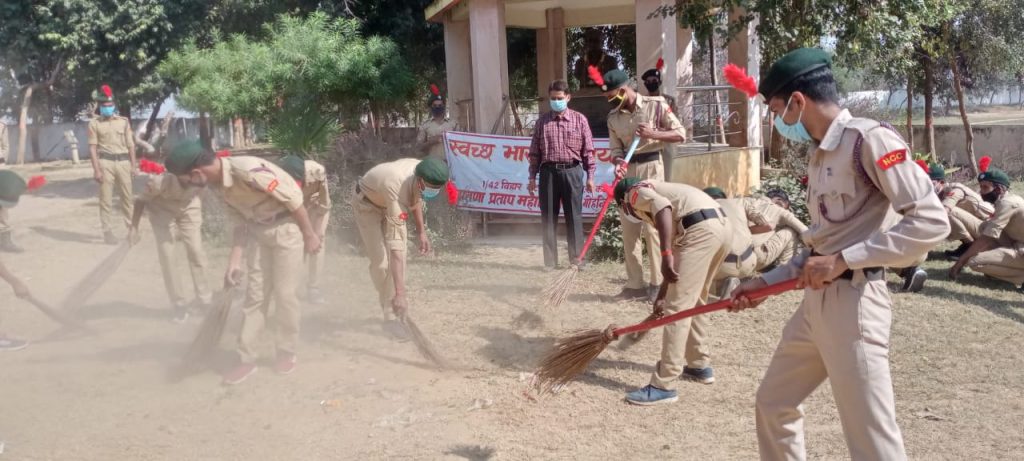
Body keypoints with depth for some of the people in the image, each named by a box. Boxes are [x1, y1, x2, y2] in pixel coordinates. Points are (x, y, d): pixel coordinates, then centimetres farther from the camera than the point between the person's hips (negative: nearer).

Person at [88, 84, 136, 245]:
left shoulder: (124, 121, 10)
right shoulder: (94, 123, 2)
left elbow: (130, 145, 11)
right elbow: (93, 147, -2)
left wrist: (133, 165, 5)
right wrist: (96, 169, -10)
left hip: (123, 161, 2)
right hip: (105, 162, -2)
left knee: (127, 197, 8)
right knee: (106, 199, -1)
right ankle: (108, 231, 2)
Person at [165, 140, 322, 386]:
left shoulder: (249, 171, -31)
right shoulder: (219, 183, -3)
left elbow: (294, 200, -24)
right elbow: (240, 225, 5)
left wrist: (309, 235, -16)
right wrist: (234, 263, -2)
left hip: (286, 228, -8)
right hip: (259, 230, 8)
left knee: (284, 293, -1)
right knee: (254, 294, 7)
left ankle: (287, 353, 17)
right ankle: (247, 359, 14)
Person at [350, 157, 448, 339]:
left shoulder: (423, 172, -25)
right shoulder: (397, 188, -45)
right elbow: (395, 243, -48)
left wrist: (421, 232, -1)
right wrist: (400, 293, -52)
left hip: (389, 202, 6)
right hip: (367, 203, -6)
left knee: (400, 255, -4)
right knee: (381, 261, -15)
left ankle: (392, 315, 6)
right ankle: (390, 315, 4)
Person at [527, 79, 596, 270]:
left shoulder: (579, 119, 5)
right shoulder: (542, 121, 8)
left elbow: (588, 150, 4)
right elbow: (534, 152, 9)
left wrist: (590, 176, -1)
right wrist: (532, 177, 5)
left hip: (572, 171, -1)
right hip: (548, 172, 1)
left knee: (574, 217, 2)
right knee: (548, 218, 3)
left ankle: (576, 259, 11)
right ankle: (550, 261, 11)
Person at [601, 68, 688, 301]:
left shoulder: (655, 105, -6)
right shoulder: (613, 117, 7)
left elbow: (681, 133, -5)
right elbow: (616, 149, 8)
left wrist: (653, 134, -19)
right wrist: (619, 163, -14)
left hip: (650, 168, -5)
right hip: (628, 171, 5)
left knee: (651, 226, -7)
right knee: (629, 230, 5)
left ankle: (659, 283, 3)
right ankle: (635, 284, 12)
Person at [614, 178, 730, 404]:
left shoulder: (637, 192, 11)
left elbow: (662, 208, -16)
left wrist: (665, 255, -23)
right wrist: (662, 294, 45)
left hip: (701, 231, -9)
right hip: (721, 226, 10)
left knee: (677, 308, -5)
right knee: (693, 302, 25)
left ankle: (664, 386, -1)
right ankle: (700, 366, 37)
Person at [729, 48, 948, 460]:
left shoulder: (868, 139, -13)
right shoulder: (819, 154, 15)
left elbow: (931, 222, -20)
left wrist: (844, 260, -20)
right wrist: (766, 282, 17)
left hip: (853, 301, -10)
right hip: (815, 301, 10)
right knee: (772, 404, 19)